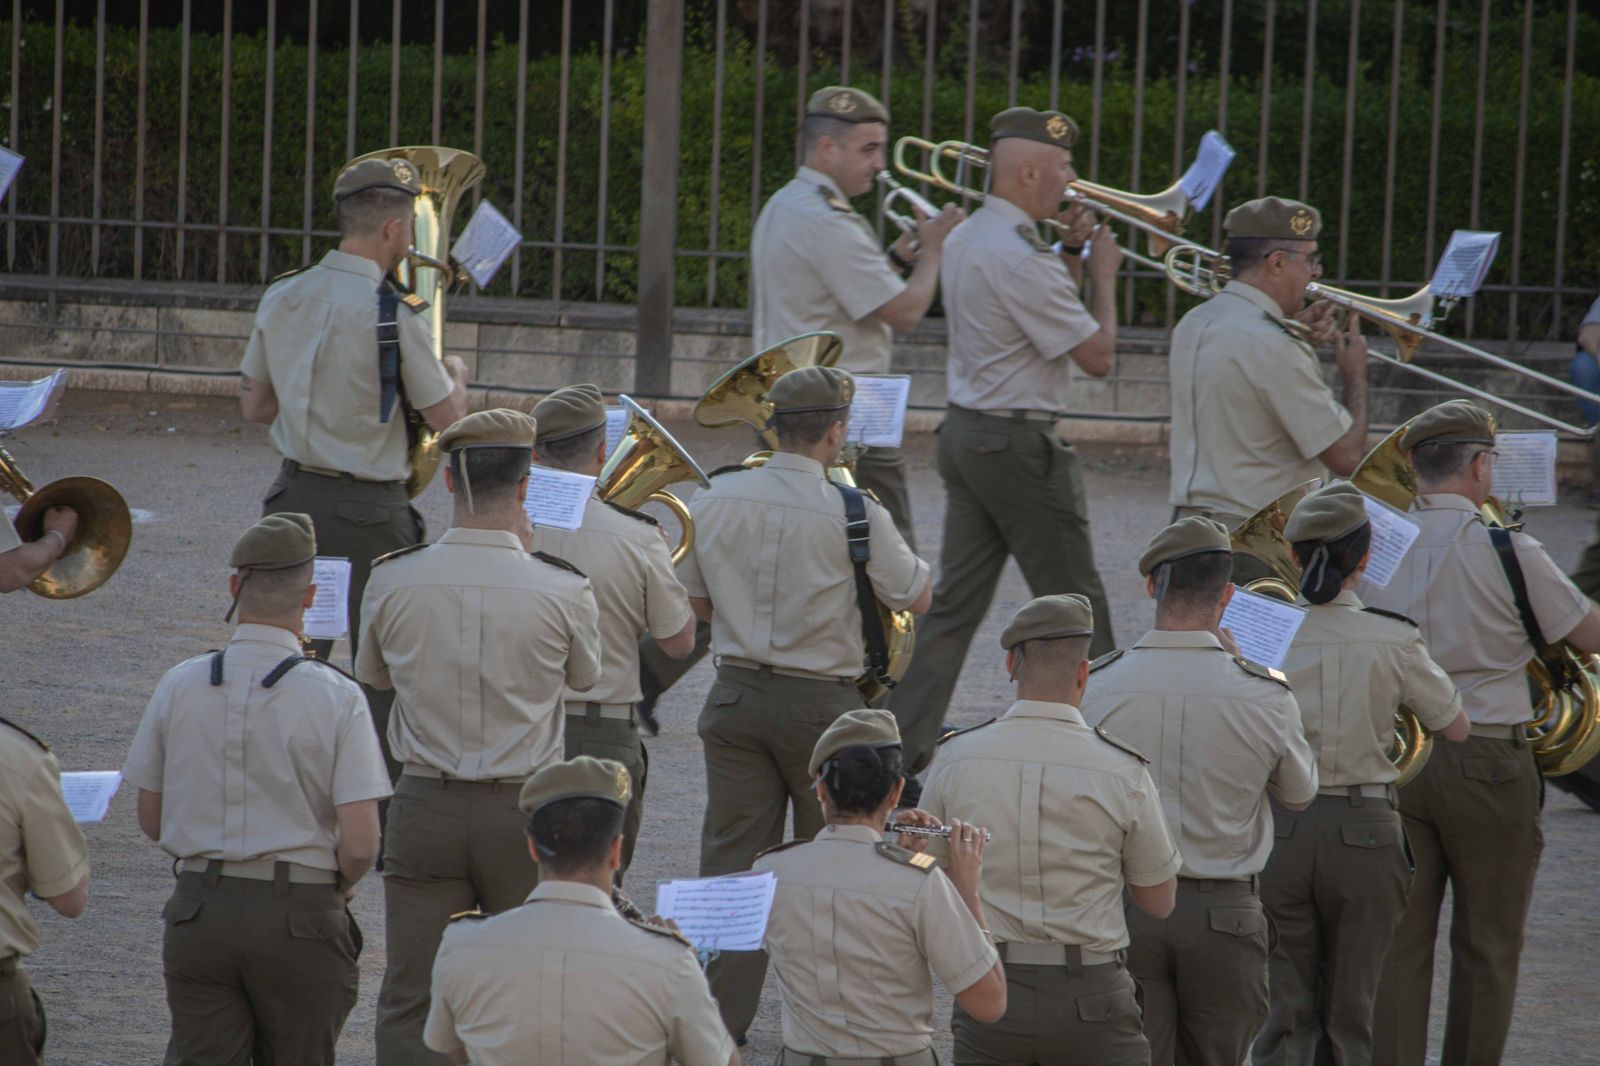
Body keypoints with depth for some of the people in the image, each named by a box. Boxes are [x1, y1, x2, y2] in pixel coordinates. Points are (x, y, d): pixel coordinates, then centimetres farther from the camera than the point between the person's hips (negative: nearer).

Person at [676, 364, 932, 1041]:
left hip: (737, 695, 3)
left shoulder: (717, 499, -3)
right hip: (821, 703, -3)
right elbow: (917, 597, -5)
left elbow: (693, 601, 8)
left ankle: (719, 1014, 6)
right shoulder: (853, 514, -16)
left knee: (731, 858, 7)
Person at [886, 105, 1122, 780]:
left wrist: (1071, 256, 11)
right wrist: (1102, 273, -4)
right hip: (1020, 442, -9)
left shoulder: (963, 240, 11)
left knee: (956, 601, 8)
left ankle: (903, 745, 3)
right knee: (1075, 605, 2)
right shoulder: (1020, 259, -20)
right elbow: (1097, 356, -17)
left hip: (965, 433, 9)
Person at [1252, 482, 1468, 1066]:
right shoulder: (1393, 641, -9)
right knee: (1351, 1014, 13)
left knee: (1284, 1016, 7)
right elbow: (1456, 728, 5)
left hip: (1278, 828, 1)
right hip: (1363, 831, -1)